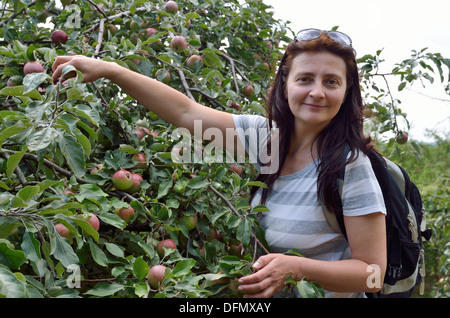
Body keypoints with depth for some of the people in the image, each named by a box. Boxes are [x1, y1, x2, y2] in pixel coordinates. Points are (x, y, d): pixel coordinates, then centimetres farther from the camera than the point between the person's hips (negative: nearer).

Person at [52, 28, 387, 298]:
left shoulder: (351, 167, -21)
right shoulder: (265, 134, -6)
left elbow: (372, 272, -19)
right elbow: (185, 112, -6)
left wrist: (296, 268, -32)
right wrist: (108, 69, -10)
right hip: (267, 295, 5)